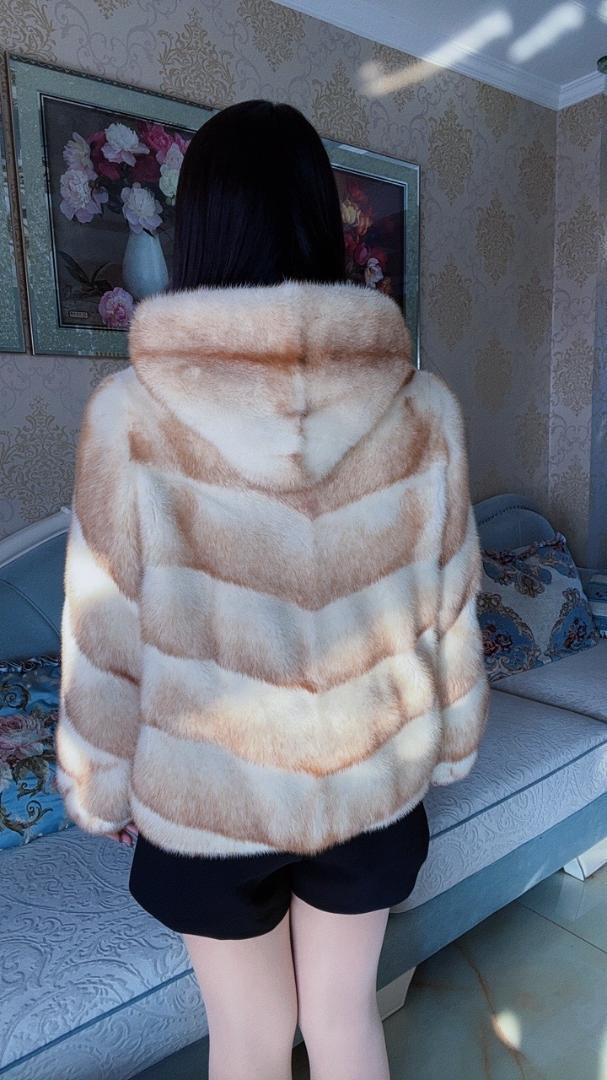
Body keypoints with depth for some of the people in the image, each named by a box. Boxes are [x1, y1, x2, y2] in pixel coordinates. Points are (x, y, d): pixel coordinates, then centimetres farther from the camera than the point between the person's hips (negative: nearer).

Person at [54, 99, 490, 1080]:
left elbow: (104, 633, -11)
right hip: (373, 780, 2)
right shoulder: (423, 407, -12)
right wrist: (449, 744, 12)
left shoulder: (132, 410, -18)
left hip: (206, 794, -1)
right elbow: (450, 609, -4)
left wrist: (102, 785, 5)